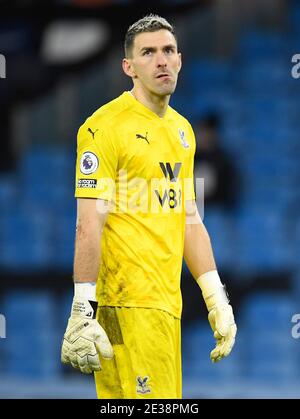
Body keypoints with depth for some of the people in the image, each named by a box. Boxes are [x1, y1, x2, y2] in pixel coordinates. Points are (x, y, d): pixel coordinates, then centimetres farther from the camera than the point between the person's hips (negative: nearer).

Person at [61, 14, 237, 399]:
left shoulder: (182, 130, 17)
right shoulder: (105, 127, -8)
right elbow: (89, 224, -13)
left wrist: (216, 298, 17)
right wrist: (83, 310, -18)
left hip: (167, 301, 8)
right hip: (128, 302, -7)